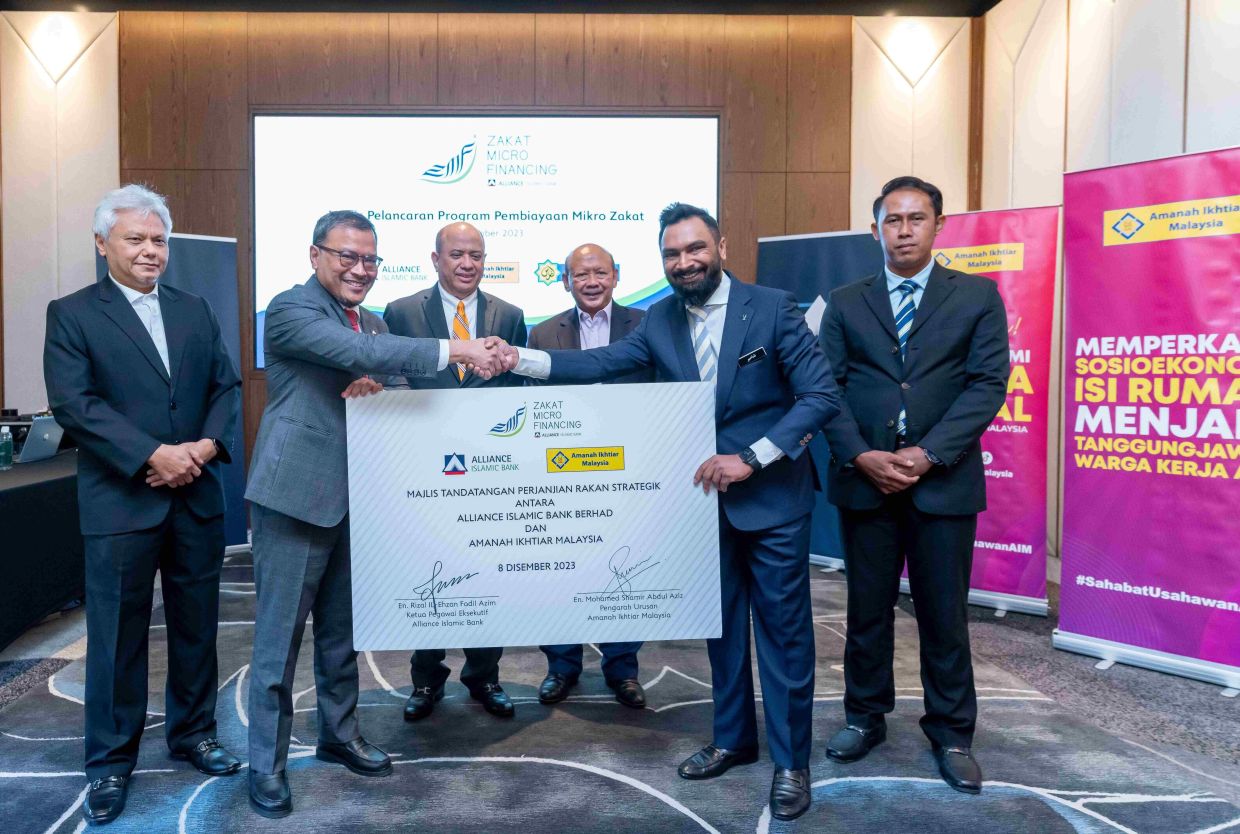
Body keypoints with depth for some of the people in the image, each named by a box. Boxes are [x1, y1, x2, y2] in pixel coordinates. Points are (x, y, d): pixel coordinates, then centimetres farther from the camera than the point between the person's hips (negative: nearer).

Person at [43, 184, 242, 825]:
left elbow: (227, 385, 9)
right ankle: (110, 762, 20)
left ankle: (193, 732, 30)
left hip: (197, 496, 4)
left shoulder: (195, 311, 13)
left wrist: (208, 444, -9)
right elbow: (74, 403, -11)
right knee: (118, 635, 5)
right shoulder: (71, 315, -1)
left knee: (197, 624, 13)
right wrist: (153, 456, -18)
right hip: (121, 502, -4)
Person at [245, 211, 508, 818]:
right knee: (280, 633, 2)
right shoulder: (290, 310, -11)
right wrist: (456, 350, -32)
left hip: (353, 497, 7)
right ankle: (266, 763, 16)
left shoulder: (373, 322, 13)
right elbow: (359, 352, -26)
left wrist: (376, 386, -11)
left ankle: (340, 734, 34)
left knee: (342, 627, 18)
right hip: (295, 493, -7)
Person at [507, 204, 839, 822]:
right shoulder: (661, 320, 2)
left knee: (783, 629, 4)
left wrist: (749, 458, -21)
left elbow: (820, 395, -15)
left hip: (772, 497, -4)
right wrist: (519, 359, -19)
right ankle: (732, 739, 34)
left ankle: (791, 762, 20)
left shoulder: (772, 308, -12)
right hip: (704, 495, 5)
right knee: (720, 623, 16)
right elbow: (602, 362, -6)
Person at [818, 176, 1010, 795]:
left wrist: (928, 454, -14)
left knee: (945, 614, 7)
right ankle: (865, 717, 29)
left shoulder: (977, 297, 4)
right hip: (864, 480, 2)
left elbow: (987, 384, -4)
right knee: (867, 609, 12)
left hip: (944, 481, -1)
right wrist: (861, 456, -12)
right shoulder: (845, 303, 8)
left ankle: (951, 734, 24)